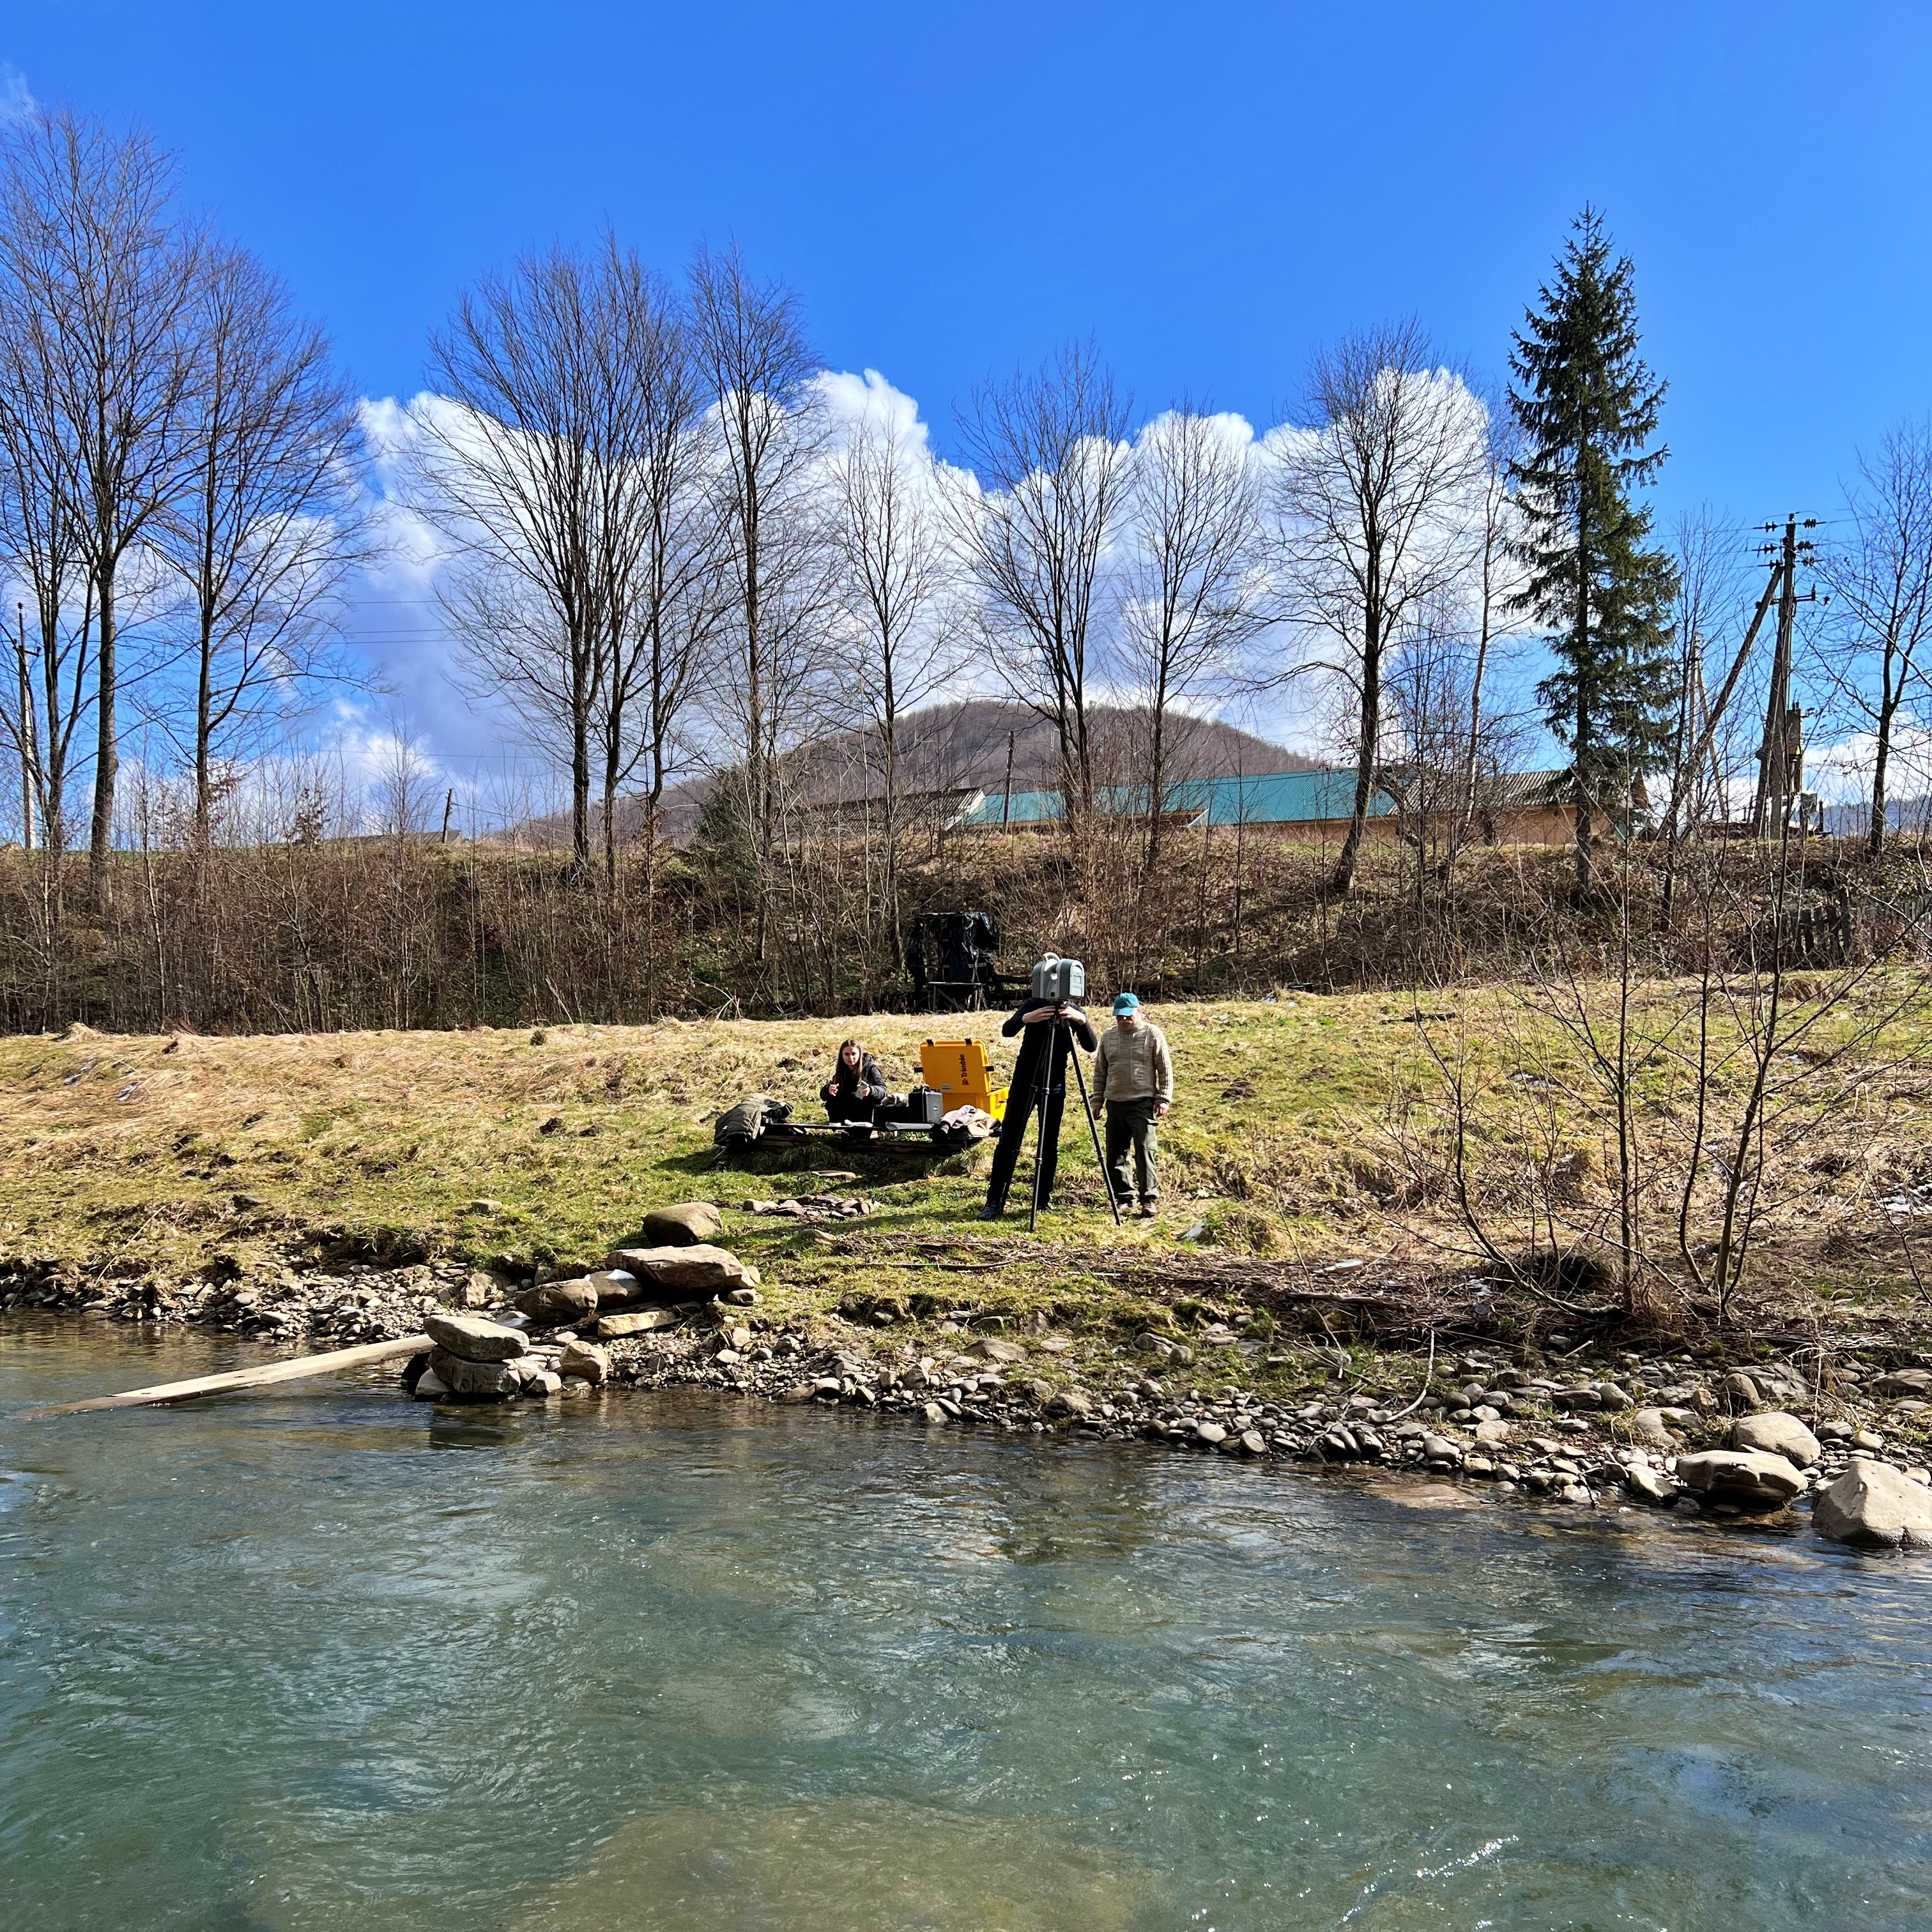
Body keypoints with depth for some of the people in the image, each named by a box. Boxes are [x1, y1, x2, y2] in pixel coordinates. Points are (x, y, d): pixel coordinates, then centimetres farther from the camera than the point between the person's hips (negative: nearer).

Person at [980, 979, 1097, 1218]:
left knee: (1050, 1145, 3)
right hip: (1024, 1081, -2)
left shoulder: (1074, 1012, -3)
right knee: (1008, 1142, -5)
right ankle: (994, 1202, -3)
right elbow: (1007, 1030, -20)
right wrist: (1026, 1019, -40)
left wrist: (1082, 1021, -33)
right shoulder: (1032, 1005, -6)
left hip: (1055, 1085, 2)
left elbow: (1091, 1046, -15)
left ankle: (1043, 1202, 12)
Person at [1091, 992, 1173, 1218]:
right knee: (1116, 1154, 6)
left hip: (1142, 1103, -5)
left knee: (1145, 1151, -9)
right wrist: (1097, 1099, 14)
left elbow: (1166, 1070, -1)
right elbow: (1100, 1072, 18)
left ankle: (1150, 1199, -2)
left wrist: (1164, 1099, -7)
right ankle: (1123, 1197, 17)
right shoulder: (1108, 1036, 12)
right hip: (1115, 1103, 5)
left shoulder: (1153, 1034, -1)